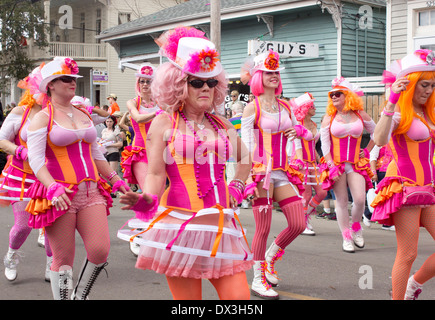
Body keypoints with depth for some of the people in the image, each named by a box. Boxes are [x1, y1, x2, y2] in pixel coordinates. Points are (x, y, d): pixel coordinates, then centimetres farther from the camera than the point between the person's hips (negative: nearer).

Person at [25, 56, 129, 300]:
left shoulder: (84, 115, 17)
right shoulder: (43, 118, 0)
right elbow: (36, 159, -11)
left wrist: (116, 179, 20)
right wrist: (53, 187, -27)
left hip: (91, 191, 5)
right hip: (59, 195, -5)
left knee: (101, 251, -7)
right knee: (63, 259, -2)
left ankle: (80, 295, 17)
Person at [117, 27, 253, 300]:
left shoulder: (223, 125, 15)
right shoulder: (163, 123, 3)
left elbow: (245, 159, 34)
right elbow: (156, 174, -5)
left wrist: (237, 187, 19)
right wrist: (147, 201, -24)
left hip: (220, 226, 4)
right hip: (179, 224, -4)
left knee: (239, 296, -3)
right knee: (187, 297, -1)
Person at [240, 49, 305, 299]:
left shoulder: (285, 107, 14)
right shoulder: (253, 107, -3)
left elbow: (296, 128, 29)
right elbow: (246, 144, -8)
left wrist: (296, 131, 3)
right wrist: (255, 176, -16)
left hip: (283, 173, 6)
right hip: (262, 172, -6)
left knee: (299, 224, 1)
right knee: (264, 228, -3)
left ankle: (269, 257, 26)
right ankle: (258, 279, 12)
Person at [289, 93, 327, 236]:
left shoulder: (313, 125, 15)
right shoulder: (298, 124, -8)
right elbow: (298, 146, -16)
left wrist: (318, 160, 21)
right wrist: (300, 162, -27)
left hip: (312, 163, 8)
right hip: (302, 163, -8)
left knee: (322, 193, 2)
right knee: (306, 195, -7)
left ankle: (305, 216, 20)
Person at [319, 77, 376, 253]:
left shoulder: (361, 116, 6)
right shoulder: (329, 118, 3)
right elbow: (324, 145, -1)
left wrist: (367, 151, 12)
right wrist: (331, 166, -9)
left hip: (356, 164, 1)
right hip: (336, 164, -1)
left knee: (360, 200, -11)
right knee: (342, 202, 0)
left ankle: (355, 227, 17)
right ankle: (346, 237, 10)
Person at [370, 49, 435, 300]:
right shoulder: (398, 113, -10)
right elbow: (380, 140, -29)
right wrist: (392, 101, -33)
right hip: (405, 185, -8)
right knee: (408, 254, -4)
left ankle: (414, 284, 24)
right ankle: (398, 297, 10)